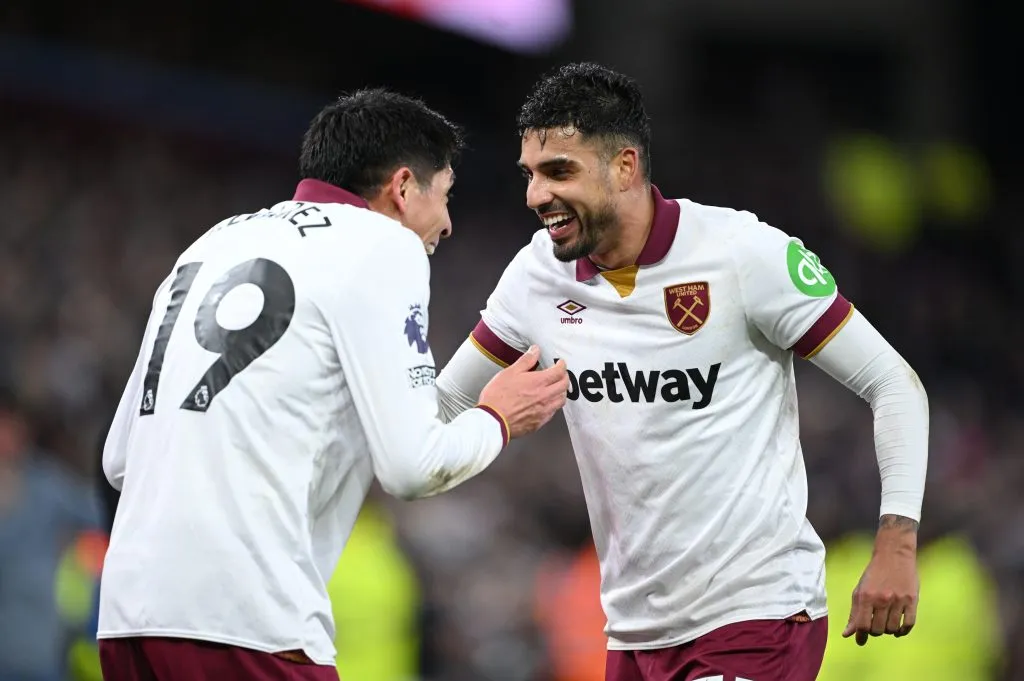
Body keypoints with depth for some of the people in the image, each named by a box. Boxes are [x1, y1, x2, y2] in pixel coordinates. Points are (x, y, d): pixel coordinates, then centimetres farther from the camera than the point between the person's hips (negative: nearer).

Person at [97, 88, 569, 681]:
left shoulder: (217, 241, 22)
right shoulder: (383, 244, 1)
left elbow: (120, 459, 20)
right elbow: (412, 465, -6)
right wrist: (497, 421, 14)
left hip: (129, 607, 8)